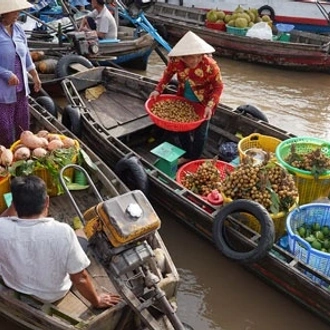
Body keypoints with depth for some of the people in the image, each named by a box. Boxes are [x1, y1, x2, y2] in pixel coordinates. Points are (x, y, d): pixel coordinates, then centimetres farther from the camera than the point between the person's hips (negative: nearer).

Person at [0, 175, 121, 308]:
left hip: (14, 290, 3)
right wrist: (97, 301, -6)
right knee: (81, 241, 20)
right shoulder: (62, 232, -35)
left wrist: (16, 202, -8)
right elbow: (80, 278, -22)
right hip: (53, 295, -2)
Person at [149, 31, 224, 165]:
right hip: (184, 100, 4)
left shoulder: (210, 66, -33)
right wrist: (158, 90, -12)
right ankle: (187, 155, 38)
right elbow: (167, 74, -3)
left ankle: (195, 160, 29)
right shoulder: (176, 61, -24)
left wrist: (210, 106, -31)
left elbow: (218, 87, -21)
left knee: (199, 132, 7)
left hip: (203, 103, -4)